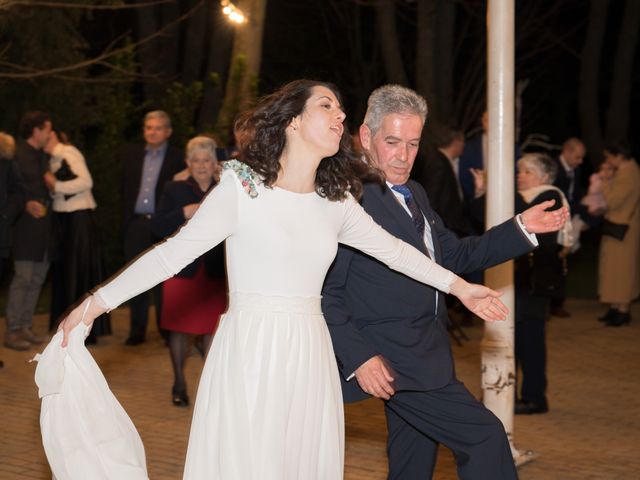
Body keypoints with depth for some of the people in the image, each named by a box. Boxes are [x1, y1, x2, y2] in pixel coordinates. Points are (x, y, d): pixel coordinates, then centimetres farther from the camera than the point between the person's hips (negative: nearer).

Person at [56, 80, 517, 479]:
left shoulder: (336, 201, 9)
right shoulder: (241, 187, -6)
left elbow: (392, 249, 21)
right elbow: (174, 252, -6)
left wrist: (458, 285, 21)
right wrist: (97, 302, -9)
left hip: (309, 355, 5)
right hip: (250, 351, -5)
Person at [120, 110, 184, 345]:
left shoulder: (177, 158, 0)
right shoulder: (131, 155, 13)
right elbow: (125, 190, 15)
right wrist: (125, 220, 7)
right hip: (136, 225, 4)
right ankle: (137, 330, 14)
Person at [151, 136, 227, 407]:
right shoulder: (175, 190, 6)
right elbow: (157, 228, -3)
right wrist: (185, 213, -15)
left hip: (215, 272, 0)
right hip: (182, 270, 0)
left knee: (212, 328, 1)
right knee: (179, 327, 6)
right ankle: (179, 384, 20)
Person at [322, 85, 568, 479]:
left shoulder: (415, 194, 14)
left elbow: (454, 255, 19)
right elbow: (325, 292, -16)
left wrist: (521, 228, 10)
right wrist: (358, 356, -23)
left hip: (421, 354, 9)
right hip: (390, 360, -9)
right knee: (486, 436, -9)